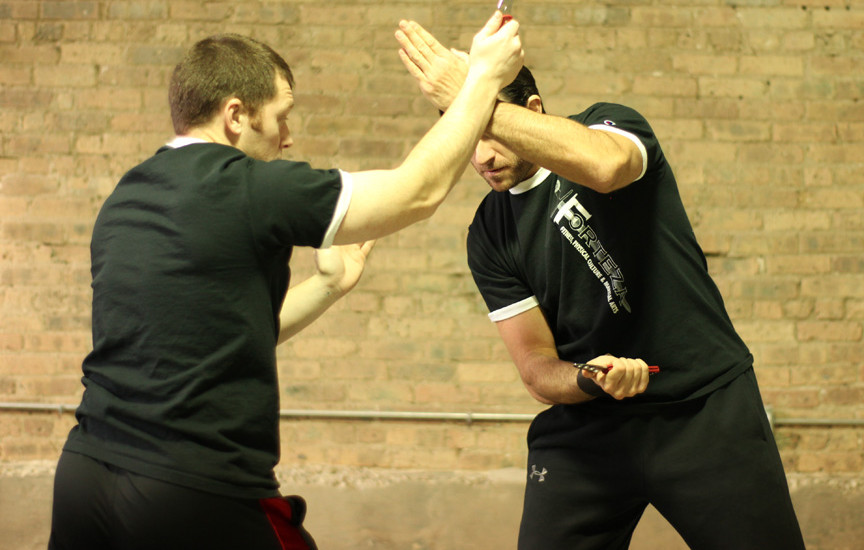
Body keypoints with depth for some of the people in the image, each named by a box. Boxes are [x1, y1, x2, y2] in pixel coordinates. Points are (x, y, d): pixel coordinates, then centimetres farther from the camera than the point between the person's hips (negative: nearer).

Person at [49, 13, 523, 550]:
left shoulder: (125, 199, 12)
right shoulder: (248, 188, -10)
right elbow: (418, 191, -4)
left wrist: (327, 285, 23)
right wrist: (486, 75, 6)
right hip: (197, 494, -7)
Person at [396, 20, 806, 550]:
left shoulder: (610, 124, -4)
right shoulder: (489, 236, 4)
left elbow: (603, 165, -32)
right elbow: (538, 367, 2)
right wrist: (590, 380, -21)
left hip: (704, 407, -3)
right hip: (584, 429, 3)